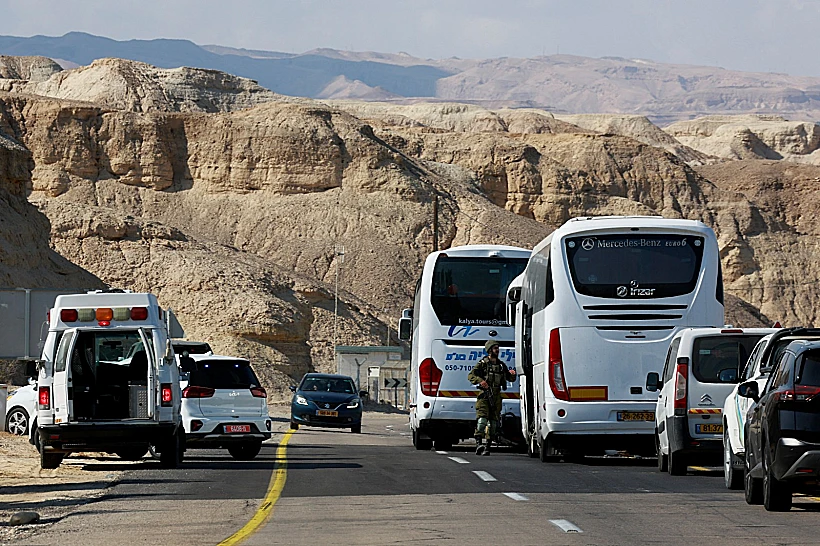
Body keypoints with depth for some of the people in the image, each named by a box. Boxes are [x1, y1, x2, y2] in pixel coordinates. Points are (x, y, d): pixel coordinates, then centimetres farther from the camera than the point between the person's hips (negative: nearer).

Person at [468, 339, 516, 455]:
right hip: (484, 395, -5)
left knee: (493, 422, 4)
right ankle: (478, 444, -25)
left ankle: (488, 447, 9)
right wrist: (480, 381, -24)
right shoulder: (483, 364, 2)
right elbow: (470, 375, -5)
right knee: (482, 419, -19)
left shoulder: (501, 365, 16)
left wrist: (512, 374, 0)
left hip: (496, 397, 5)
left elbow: (510, 379, 24)